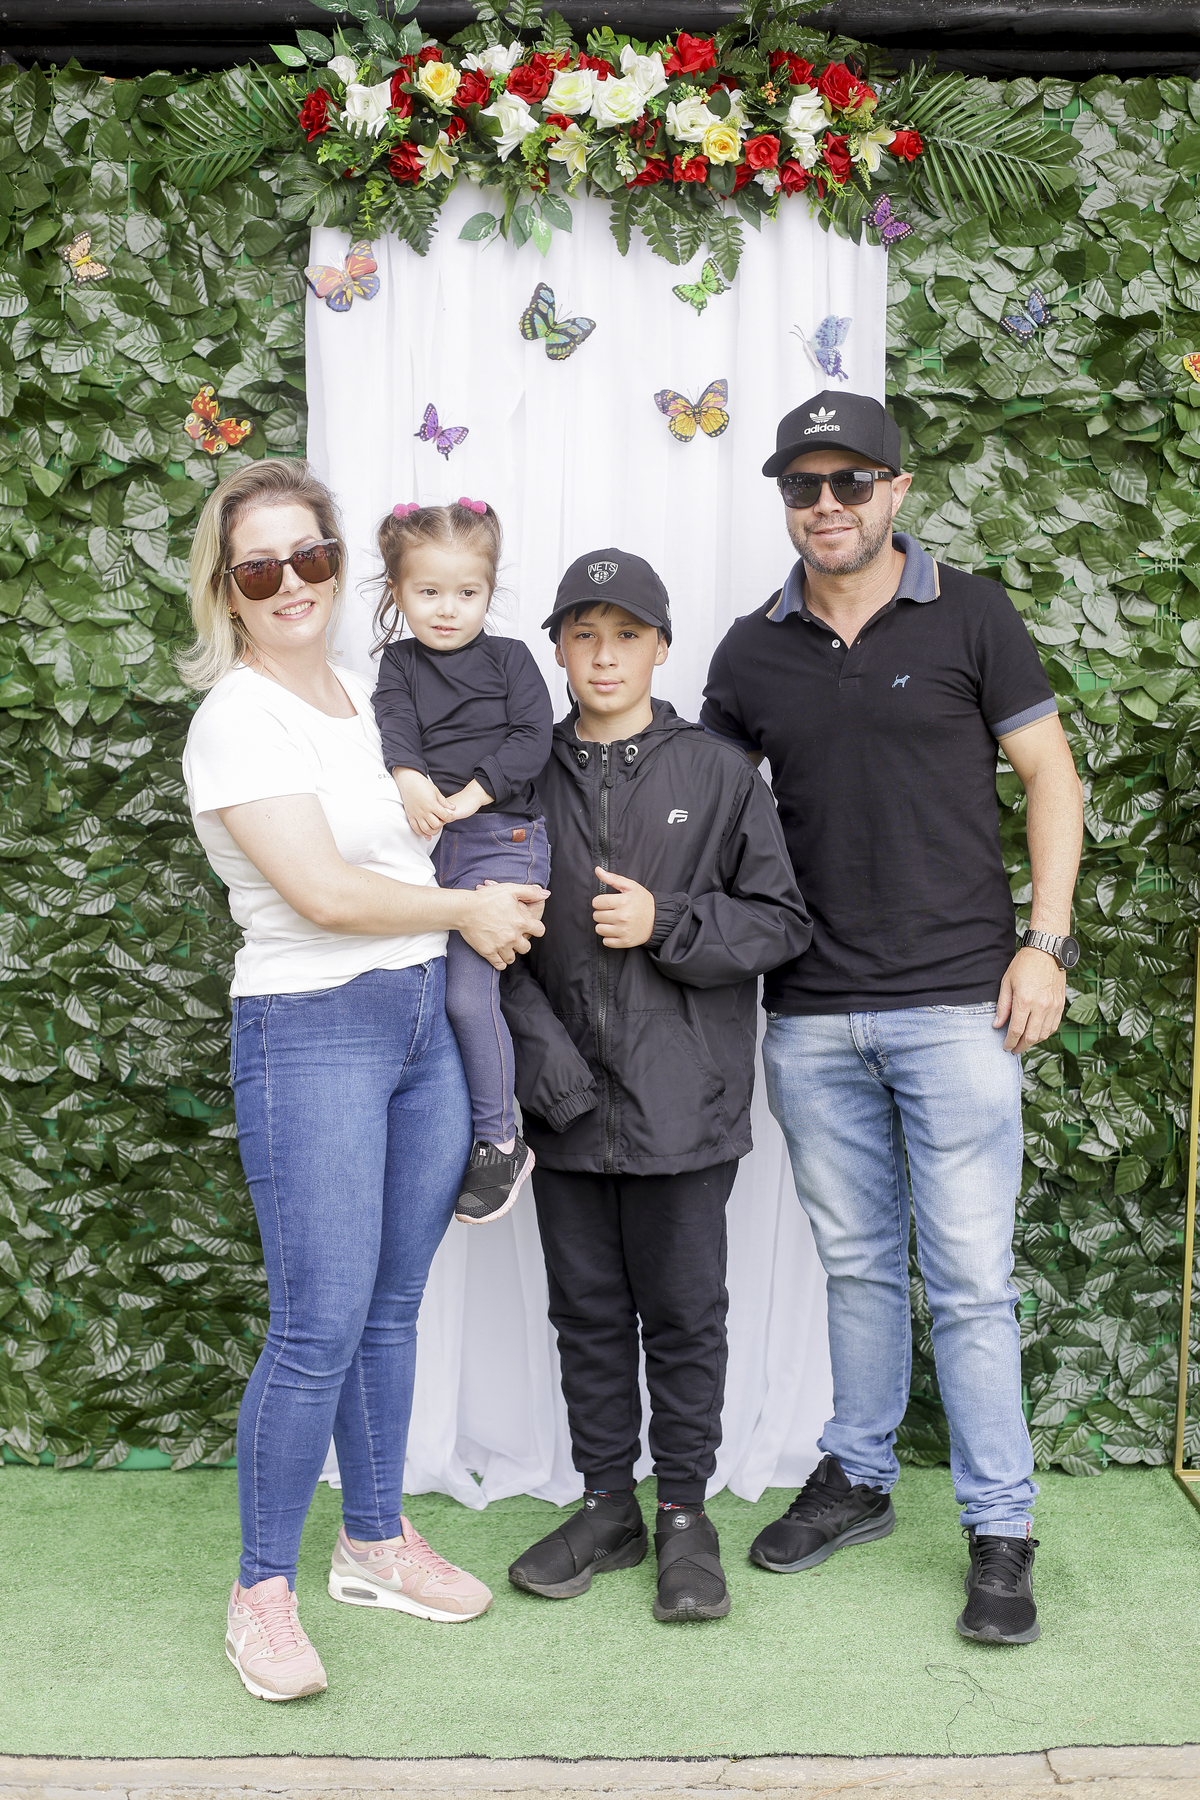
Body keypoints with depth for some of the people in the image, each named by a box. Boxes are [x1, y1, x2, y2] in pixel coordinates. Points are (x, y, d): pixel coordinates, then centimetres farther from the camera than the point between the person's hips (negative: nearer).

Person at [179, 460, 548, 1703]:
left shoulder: (362, 695, 12)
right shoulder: (238, 718, -11)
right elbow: (322, 892, -18)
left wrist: (493, 914, 8)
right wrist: (468, 907, -7)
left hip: (425, 1017, 7)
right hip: (310, 1031, -7)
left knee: (392, 1305, 14)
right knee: (319, 1326, -5)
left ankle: (375, 1542, 30)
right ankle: (263, 1589, 13)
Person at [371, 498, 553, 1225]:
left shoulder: (509, 658, 8)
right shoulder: (399, 663, 14)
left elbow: (532, 737, -3)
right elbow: (392, 725, -4)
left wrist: (471, 794, -14)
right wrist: (409, 777, -25)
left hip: (500, 836, -4)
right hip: (425, 839, 4)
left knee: (467, 988, -16)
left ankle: (499, 1140, -2)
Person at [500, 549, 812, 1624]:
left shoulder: (719, 776, 0)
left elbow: (783, 921, -1)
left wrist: (666, 923, -13)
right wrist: (542, 1052, -8)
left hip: (684, 1104, -2)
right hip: (566, 1108, 3)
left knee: (684, 1314, 7)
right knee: (588, 1312, 13)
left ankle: (685, 1512, 23)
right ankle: (608, 1504, 28)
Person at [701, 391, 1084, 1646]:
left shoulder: (968, 614, -1)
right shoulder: (752, 651, 7)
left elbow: (1049, 774, 2)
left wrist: (1045, 942, -6)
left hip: (956, 1004, -3)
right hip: (810, 1017, 3)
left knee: (969, 1280, 1)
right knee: (855, 1265, 15)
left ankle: (1000, 1531, 14)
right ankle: (858, 1477, 32)